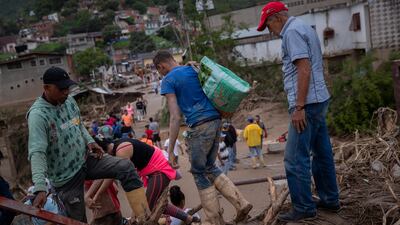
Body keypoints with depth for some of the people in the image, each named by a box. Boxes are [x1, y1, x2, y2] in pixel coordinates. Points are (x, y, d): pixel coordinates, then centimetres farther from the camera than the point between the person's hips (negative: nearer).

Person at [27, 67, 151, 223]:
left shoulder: (69, 101, 1)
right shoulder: (38, 114, -22)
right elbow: (37, 152, -30)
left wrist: (89, 141, -2)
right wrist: (40, 188, -40)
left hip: (86, 160, 6)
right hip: (66, 177, -6)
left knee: (125, 167, -10)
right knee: (78, 219, 3)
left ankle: (145, 217, -9)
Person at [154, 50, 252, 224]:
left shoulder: (168, 80, -3)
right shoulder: (193, 69, 17)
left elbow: (175, 117, -11)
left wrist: (170, 151, -9)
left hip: (199, 126, -7)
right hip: (215, 120, 7)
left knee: (199, 173, 7)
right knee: (210, 167, 19)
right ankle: (241, 203, 11)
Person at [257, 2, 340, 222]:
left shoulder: (292, 31, -11)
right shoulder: (304, 27, 20)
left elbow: (304, 69, -21)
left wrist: (299, 106, -22)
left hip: (307, 104, -11)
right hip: (319, 100, 11)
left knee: (295, 158, -6)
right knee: (322, 153, 15)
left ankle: (303, 207, 2)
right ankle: (330, 199, 24)